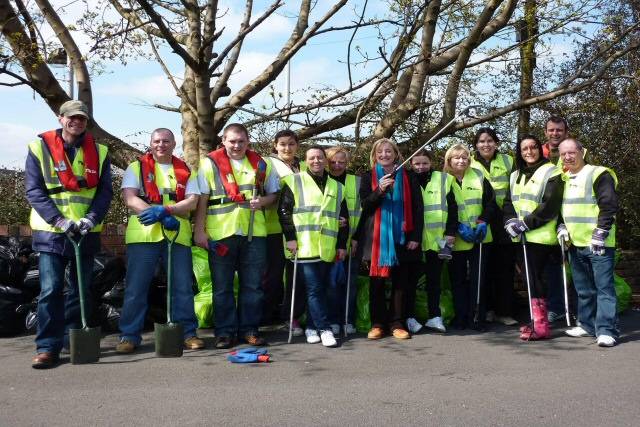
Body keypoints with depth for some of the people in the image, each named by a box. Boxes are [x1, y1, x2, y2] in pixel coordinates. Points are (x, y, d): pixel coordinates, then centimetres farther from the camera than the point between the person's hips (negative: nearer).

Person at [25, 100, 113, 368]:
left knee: (81, 291, 11)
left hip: (86, 233, 3)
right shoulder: (40, 147, -1)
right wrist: (60, 221, -18)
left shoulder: (99, 151, 6)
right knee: (50, 291, -8)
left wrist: (91, 218, -15)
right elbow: (33, 191, -6)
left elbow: (105, 191, 2)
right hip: (50, 232, -3)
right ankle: (47, 347, -2)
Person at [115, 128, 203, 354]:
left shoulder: (186, 171, 15)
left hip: (178, 236, 2)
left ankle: (187, 332, 13)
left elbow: (192, 202, 2)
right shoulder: (137, 167, 9)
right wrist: (161, 216, -15)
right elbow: (130, 199, -5)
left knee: (183, 287, 3)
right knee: (136, 287, -1)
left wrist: (164, 210, -15)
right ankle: (129, 335, 9)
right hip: (143, 235, -2)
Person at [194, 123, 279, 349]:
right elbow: (202, 200, -1)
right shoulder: (210, 163, 1)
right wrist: (199, 230, -6)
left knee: (252, 285, 7)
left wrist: (262, 201, -6)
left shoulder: (261, 164, 10)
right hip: (220, 233, -2)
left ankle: (249, 329, 19)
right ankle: (224, 331, 15)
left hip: (254, 232, 2)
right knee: (222, 286, 5)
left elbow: (274, 193, 17)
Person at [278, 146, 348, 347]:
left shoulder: (336, 187, 18)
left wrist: (342, 245, 12)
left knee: (320, 289, 7)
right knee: (314, 289, -8)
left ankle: (312, 326, 20)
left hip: (327, 249, 4)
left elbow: (343, 218, 19)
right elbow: (284, 210, -1)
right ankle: (324, 329, -2)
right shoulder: (295, 181, 5)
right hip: (305, 247, -4)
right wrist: (290, 237, -8)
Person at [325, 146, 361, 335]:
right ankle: (333, 320, 8)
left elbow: (361, 212, 5)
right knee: (331, 281, -3)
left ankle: (348, 321, 15)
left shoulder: (357, 182, 8)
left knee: (350, 282, 5)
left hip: (352, 242, 1)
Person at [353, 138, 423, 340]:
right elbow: (364, 205, -3)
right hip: (376, 238, 0)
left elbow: (417, 208, 5)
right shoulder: (368, 178, 8)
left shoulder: (408, 178, 8)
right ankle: (377, 324, 10)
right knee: (376, 282, 1)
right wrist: (380, 190, -21)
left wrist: (416, 237, -3)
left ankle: (397, 324, 11)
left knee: (400, 281, 2)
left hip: (402, 237, 0)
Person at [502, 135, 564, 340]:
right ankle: (538, 320, 18)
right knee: (529, 277, 9)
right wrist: (510, 220, -5)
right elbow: (508, 202, 14)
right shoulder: (515, 176, 18)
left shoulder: (550, 172, -5)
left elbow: (550, 205, -14)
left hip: (541, 235, -7)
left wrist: (525, 223, -16)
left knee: (534, 277, -10)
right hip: (521, 236, 7)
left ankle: (541, 326, -6)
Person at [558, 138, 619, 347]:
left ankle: (606, 330, -5)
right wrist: (561, 227, 6)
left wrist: (600, 234, -18)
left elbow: (609, 206, -13)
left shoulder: (598, 174, -8)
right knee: (584, 289, 15)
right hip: (575, 243, 7)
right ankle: (587, 325, 25)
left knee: (604, 287, -6)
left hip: (598, 244, -7)